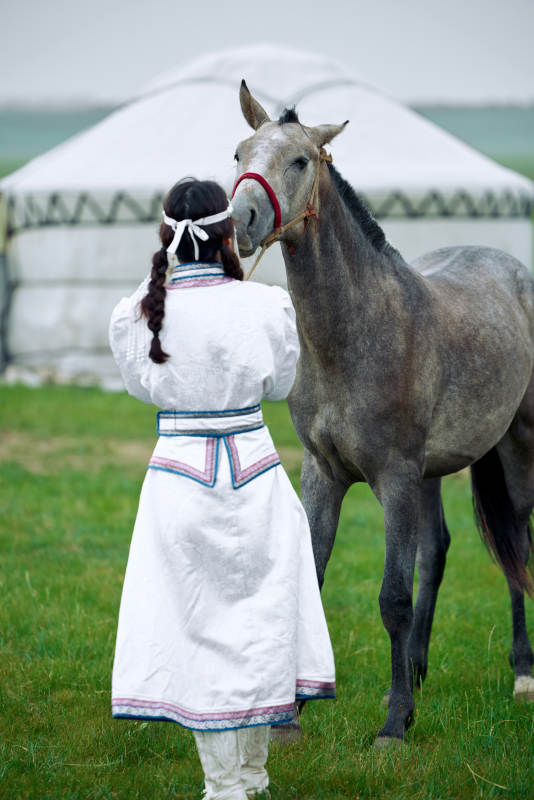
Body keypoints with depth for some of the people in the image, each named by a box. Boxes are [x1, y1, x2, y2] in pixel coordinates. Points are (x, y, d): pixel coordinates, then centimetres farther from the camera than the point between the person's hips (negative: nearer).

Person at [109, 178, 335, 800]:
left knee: (196, 623, 8)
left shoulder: (136, 314, -9)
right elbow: (278, 383, 5)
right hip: (253, 466, 0)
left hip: (179, 472, 0)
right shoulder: (266, 305, -10)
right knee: (260, 617, 14)